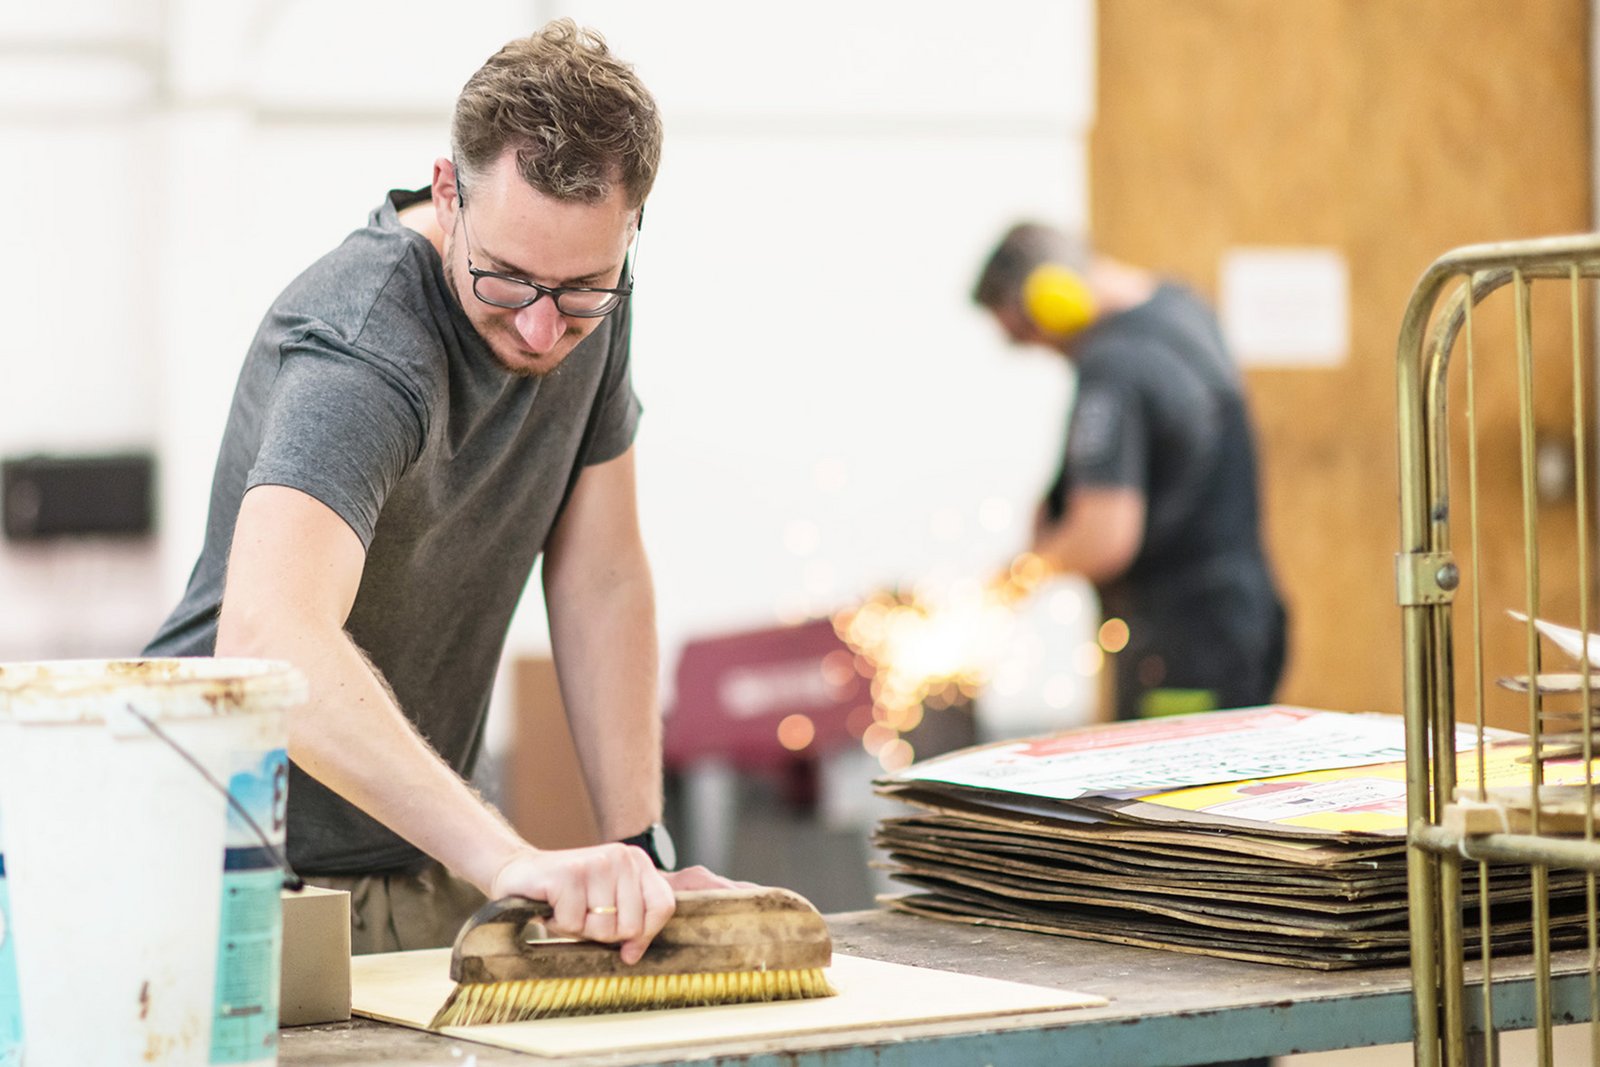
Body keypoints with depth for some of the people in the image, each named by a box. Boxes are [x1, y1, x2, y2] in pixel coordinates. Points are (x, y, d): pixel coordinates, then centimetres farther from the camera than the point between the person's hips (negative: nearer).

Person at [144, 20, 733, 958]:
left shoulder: (589, 294, -3)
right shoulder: (360, 351, -28)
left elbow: (601, 583, 5)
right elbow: (267, 642, -44)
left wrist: (642, 849, -3)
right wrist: (510, 861, -52)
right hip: (251, 872, -6)